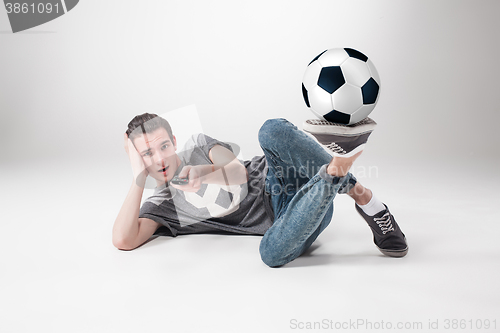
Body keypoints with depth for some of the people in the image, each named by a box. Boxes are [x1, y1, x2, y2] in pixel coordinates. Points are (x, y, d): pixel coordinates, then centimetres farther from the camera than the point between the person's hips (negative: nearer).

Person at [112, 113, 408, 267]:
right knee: (272, 252, -40)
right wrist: (139, 176, -8)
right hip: (282, 216, -1)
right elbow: (123, 240, -8)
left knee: (272, 130, -32)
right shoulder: (160, 207, 10)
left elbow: (239, 173, 1)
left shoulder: (196, 145, 15)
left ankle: (360, 194, -33)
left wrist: (203, 172, -18)